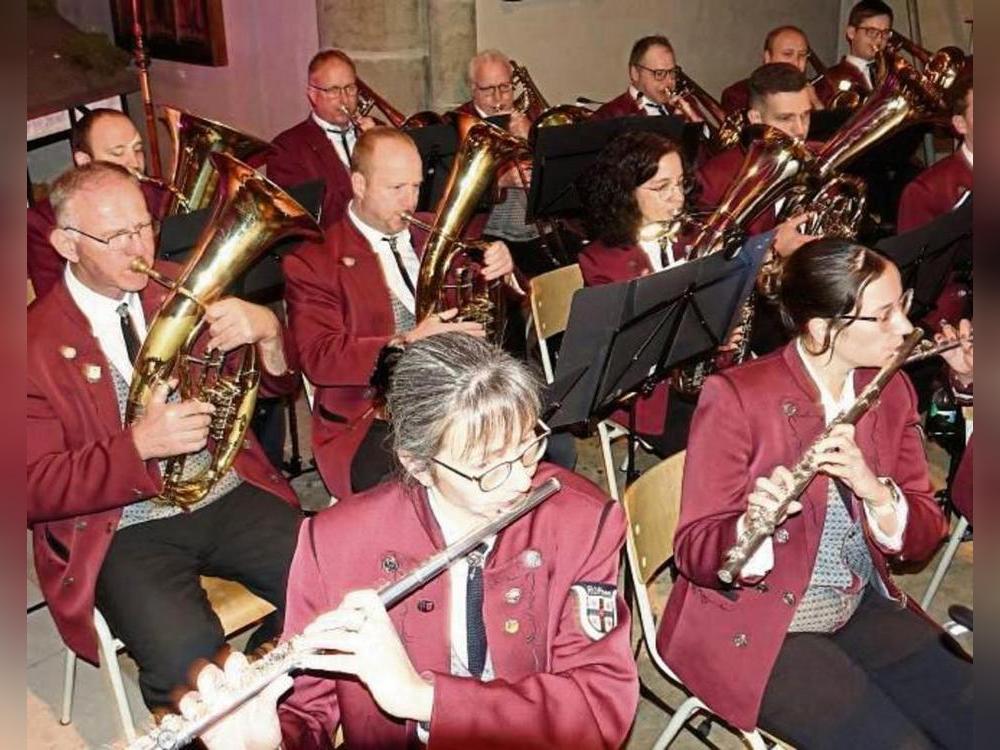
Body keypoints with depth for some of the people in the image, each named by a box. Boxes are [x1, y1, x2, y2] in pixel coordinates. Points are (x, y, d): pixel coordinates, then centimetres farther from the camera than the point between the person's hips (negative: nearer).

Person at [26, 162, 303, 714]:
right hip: (124, 531, -3)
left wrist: (266, 332, -13)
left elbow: (278, 383, 10)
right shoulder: (37, 342, -4)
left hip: (227, 493, 4)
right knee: (189, 658, -30)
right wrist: (138, 444, -24)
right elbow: (36, 490, -8)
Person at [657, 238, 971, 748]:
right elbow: (694, 553, -17)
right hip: (754, 624, -6)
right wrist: (753, 525, -39)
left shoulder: (892, 390, 1)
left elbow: (924, 537, -1)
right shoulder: (736, 397, -17)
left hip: (865, 608, 6)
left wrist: (877, 492, -23)